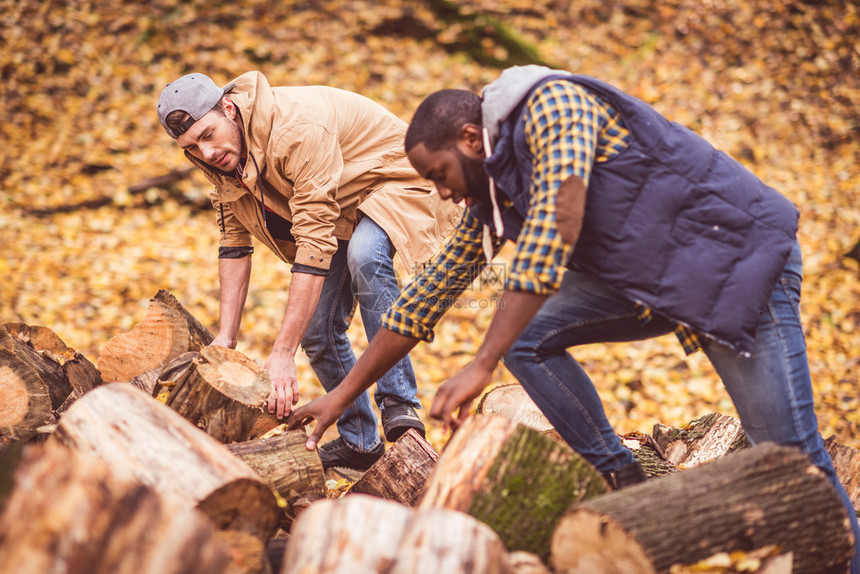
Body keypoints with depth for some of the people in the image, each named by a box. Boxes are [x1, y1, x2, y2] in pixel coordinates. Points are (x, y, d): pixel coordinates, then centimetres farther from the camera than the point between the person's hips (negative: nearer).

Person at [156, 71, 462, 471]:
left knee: (363, 254, -38)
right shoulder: (222, 156, -12)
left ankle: (399, 404, -30)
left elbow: (314, 246, -41)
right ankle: (360, 441, 18)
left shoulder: (298, 127, -38)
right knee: (316, 329, -1)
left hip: (396, 182, -8)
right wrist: (225, 336, -10)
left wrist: (283, 352, -42)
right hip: (336, 210, 8)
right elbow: (234, 243, -2)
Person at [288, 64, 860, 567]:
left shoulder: (554, 103, -20)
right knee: (526, 337, -8)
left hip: (738, 250, -8)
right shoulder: (493, 195, 6)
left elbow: (553, 230, -33)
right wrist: (342, 395, 10)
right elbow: (426, 297, 12)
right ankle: (625, 487, 0)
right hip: (648, 277, 8)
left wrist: (481, 367, -36)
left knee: (787, 447, -11)